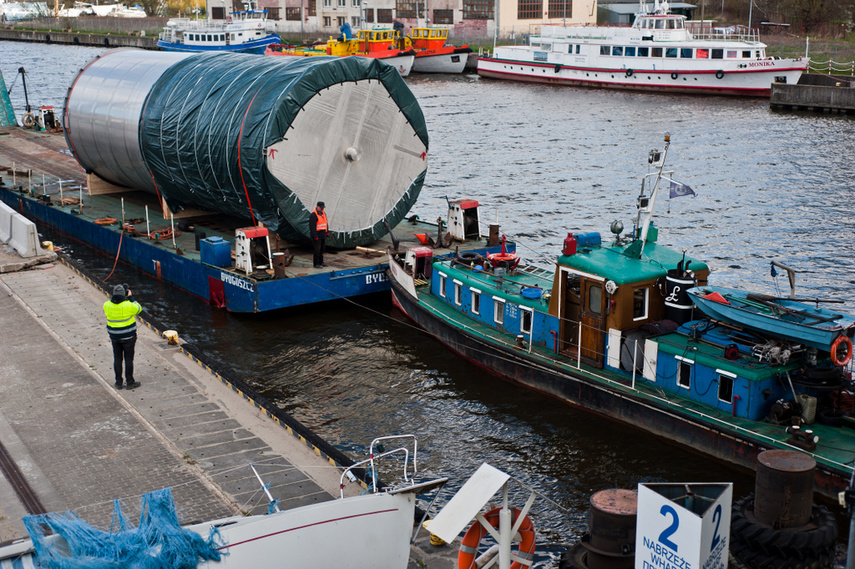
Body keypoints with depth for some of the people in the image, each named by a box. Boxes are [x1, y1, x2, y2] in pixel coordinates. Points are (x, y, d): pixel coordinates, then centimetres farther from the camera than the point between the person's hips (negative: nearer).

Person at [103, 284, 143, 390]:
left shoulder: (107, 305, -9)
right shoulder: (128, 305, -20)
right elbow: (138, 309, -1)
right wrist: (130, 297, 2)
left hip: (114, 337, 4)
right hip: (128, 336, -3)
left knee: (117, 359, 13)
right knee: (128, 359, 7)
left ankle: (118, 383, 20)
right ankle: (130, 382, 13)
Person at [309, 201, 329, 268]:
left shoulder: (323, 213, 12)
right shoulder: (313, 215, -16)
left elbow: (326, 223, 21)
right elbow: (312, 226, -19)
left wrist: (327, 232, 13)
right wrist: (315, 236, -22)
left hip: (323, 235, 8)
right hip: (317, 236, -8)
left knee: (322, 248, 12)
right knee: (317, 249, -7)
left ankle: (321, 262, 22)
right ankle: (316, 264, -2)